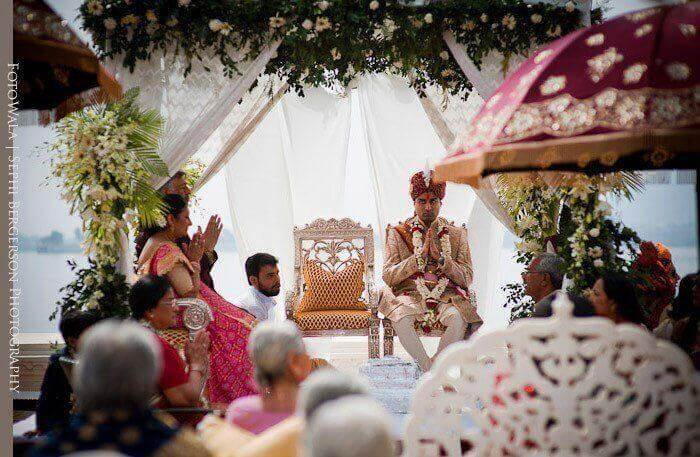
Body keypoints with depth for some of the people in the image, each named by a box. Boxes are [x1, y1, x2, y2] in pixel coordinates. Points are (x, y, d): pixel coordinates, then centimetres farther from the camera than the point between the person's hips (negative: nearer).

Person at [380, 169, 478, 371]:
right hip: (409, 294, -1)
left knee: (459, 319, -33)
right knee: (400, 317, -35)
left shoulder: (456, 235, 13)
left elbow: (467, 278, 6)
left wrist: (440, 256, -9)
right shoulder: (398, 233, 11)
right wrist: (421, 255, -9)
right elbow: (387, 276, 1)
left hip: (446, 295, 1)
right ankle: (429, 370, -27)